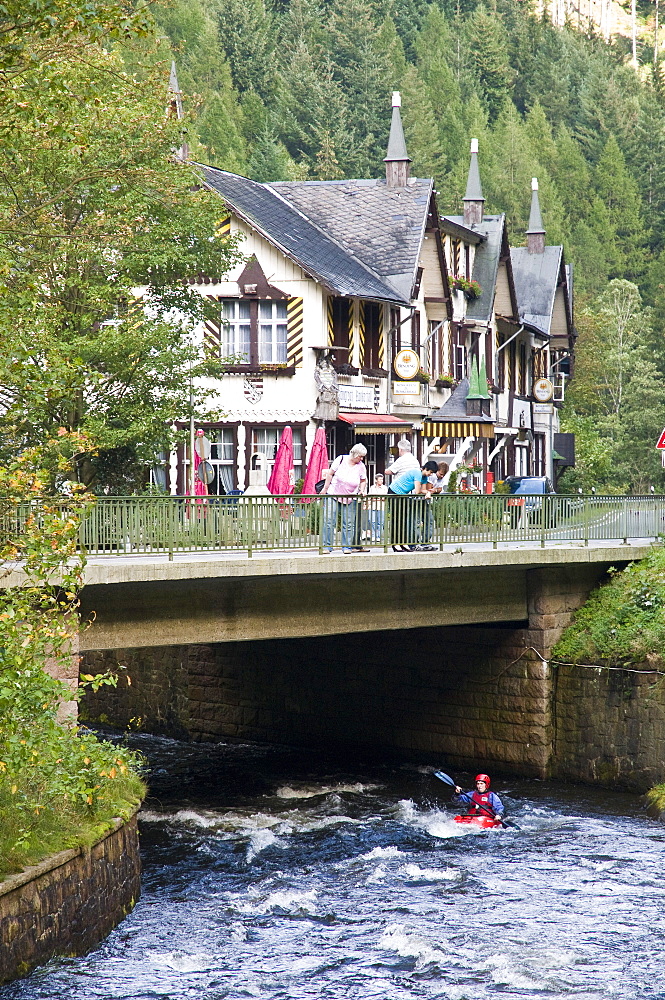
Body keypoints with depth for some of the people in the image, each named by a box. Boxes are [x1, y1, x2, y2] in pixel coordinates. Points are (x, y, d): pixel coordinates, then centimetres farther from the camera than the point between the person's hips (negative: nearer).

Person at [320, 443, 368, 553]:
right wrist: (325, 489, -1)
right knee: (329, 520, -7)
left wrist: (362, 490, -2)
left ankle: (347, 546, 8)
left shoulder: (361, 467, 1)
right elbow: (330, 473, 1)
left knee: (348, 523, 0)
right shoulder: (341, 460, -5)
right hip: (333, 495, -2)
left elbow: (363, 481, 16)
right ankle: (327, 546, -2)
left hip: (350, 498, 2)